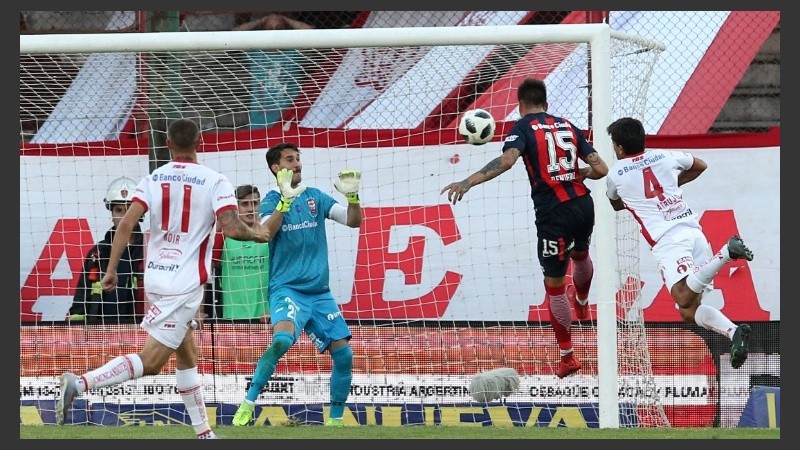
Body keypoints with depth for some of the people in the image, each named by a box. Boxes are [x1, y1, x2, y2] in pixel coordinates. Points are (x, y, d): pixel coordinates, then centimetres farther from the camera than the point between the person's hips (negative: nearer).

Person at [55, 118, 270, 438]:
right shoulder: (214, 181, -7)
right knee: (150, 361, -9)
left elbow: (126, 224, -5)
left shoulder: (152, 180, 5)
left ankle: (203, 433, 19)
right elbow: (231, 227, -17)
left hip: (155, 277, 6)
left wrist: (111, 270, 0)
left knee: (187, 356, 18)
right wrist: (257, 234, 3)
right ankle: (80, 383, -26)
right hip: (186, 283, -6)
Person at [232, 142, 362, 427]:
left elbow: (353, 221, 5)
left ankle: (335, 420, 15)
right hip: (287, 288, -5)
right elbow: (265, 232, -20)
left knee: (343, 354, -1)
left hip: (320, 292, 5)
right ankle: (248, 404, -21)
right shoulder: (272, 200, -1)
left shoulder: (315, 197, 10)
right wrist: (285, 200, -30)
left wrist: (352, 196, -14)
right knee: (282, 339, -31)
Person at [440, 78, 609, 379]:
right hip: (583, 203, 6)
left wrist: (468, 182, -28)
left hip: (553, 212, -6)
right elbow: (601, 168, 9)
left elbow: (507, 160, -22)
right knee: (580, 254, 37)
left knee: (554, 284, 8)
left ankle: (567, 356, 14)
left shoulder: (524, 127, -2)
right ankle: (582, 302, 68)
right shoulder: (567, 126, 13)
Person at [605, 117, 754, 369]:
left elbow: (616, 205, 32)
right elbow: (700, 166, 39)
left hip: (666, 240, -6)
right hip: (694, 230, 6)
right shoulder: (665, 157, 18)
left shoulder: (615, 174, 10)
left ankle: (725, 253, -41)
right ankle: (734, 332, -18)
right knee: (689, 312, 7)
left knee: (685, 301, -27)